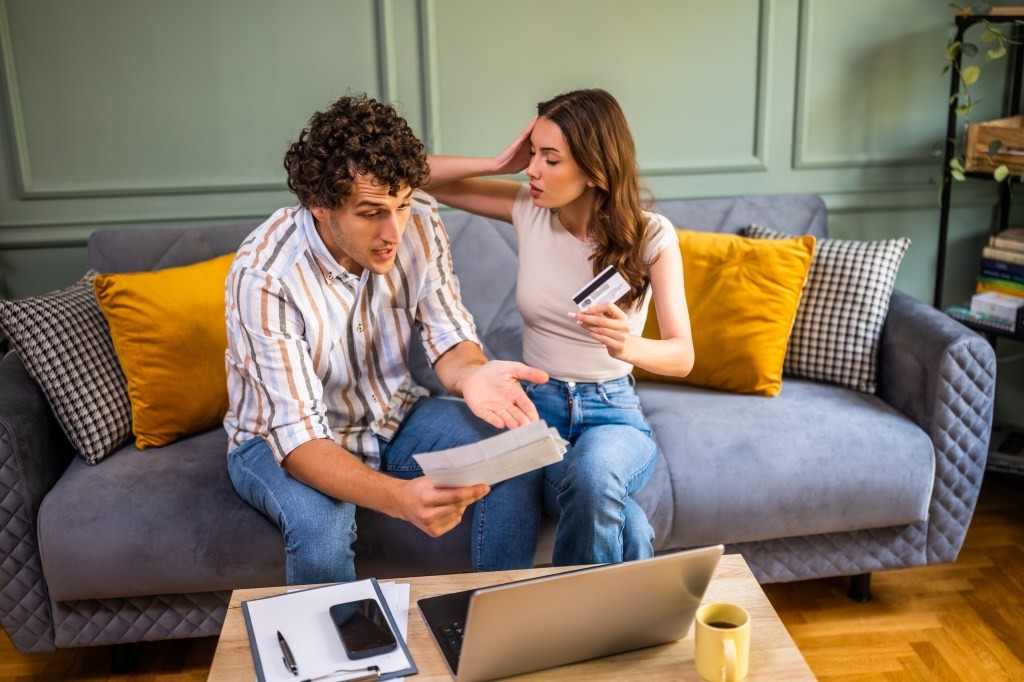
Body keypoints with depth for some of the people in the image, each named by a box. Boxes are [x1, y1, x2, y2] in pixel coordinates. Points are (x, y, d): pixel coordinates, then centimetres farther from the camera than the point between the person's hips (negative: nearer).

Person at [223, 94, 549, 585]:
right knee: (320, 524, -36)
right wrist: (398, 498, -53)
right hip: (281, 438, -4)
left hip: (392, 415, 5)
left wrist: (472, 374, -37)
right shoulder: (263, 275, -30)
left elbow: (448, 339, -10)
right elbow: (297, 437, -34)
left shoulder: (420, 222, -16)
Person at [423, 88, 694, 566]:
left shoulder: (651, 236, -9)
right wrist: (500, 165, -11)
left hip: (612, 411, 0)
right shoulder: (529, 209, -2)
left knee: (592, 476, -38)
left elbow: (682, 355, -9)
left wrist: (630, 346, -31)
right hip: (536, 405, 1)